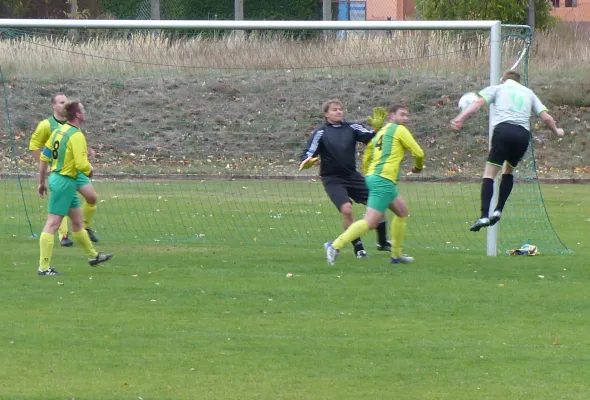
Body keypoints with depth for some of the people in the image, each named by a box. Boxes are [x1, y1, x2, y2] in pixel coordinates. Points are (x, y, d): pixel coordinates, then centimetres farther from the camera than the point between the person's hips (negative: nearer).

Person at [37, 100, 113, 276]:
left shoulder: (58, 131, 9)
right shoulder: (76, 136, -17)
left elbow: (44, 157, 13)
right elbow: (82, 164, -24)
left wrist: (42, 182, 20)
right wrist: (90, 171, -1)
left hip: (56, 177, 9)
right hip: (65, 181, -9)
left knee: (77, 220, 21)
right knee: (52, 223, -7)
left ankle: (93, 256, 34)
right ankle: (44, 267, -5)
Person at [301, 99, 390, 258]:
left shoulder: (351, 128, 2)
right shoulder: (321, 132, -5)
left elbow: (369, 137, -10)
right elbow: (310, 153, -9)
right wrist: (307, 160, -32)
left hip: (352, 175, 4)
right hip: (333, 179, -4)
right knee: (346, 209, -21)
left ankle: (382, 242, 17)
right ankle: (358, 247, -7)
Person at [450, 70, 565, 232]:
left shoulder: (497, 88, 20)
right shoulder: (528, 93, 28)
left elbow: (478, 102, 3)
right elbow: (546, 117, 24)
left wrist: (460, 118, -4)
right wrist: (556, 131, 42)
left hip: (503, 129, -3)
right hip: (523, 134, 3)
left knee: (489, 173, -4)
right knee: (508, 170, 26)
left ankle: (484, 216, -19)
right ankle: (498, 210, 15)